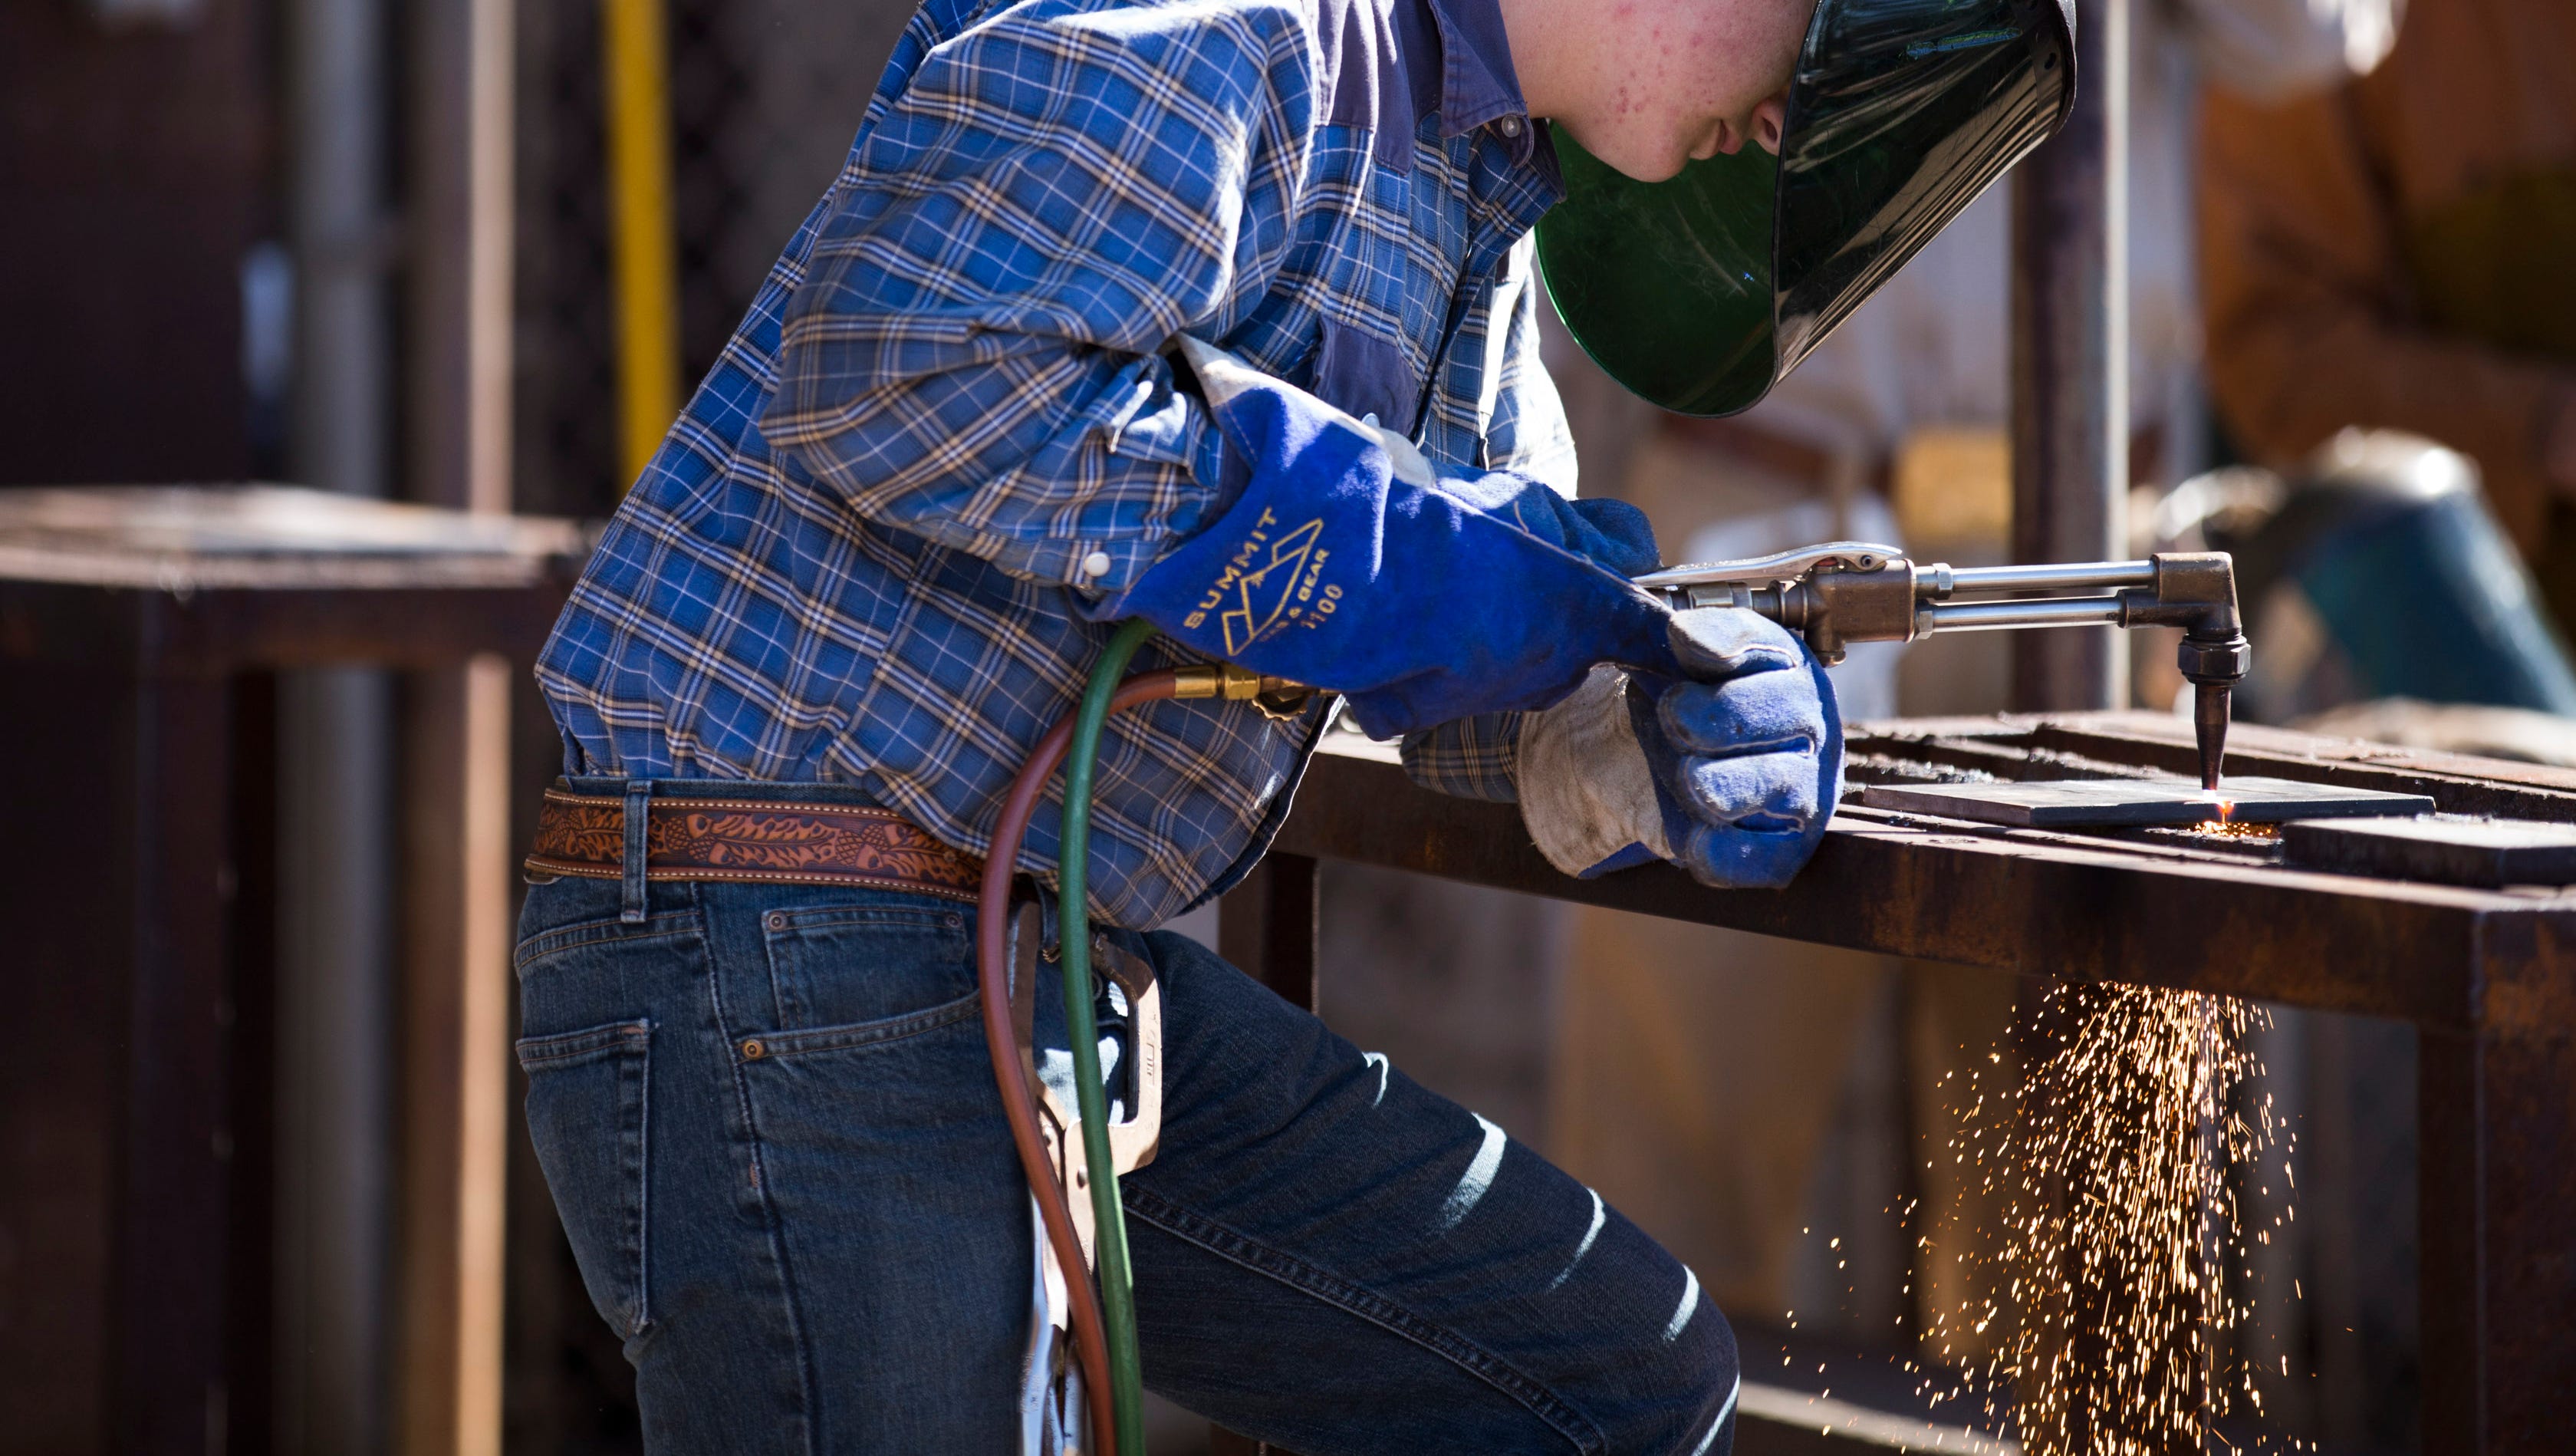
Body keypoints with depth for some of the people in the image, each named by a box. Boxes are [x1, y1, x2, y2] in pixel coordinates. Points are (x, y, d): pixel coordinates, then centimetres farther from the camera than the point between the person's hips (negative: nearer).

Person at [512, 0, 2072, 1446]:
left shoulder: (1484, 185, 16)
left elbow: (1507, 658, 20)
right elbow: (901, 370, -29)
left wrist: (1664, 731, -4)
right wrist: (1389, 554, -23)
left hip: (1079, 966, 10)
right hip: (780, 953, -10)